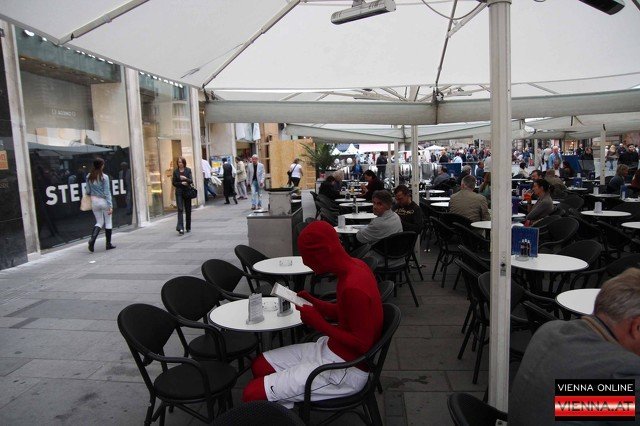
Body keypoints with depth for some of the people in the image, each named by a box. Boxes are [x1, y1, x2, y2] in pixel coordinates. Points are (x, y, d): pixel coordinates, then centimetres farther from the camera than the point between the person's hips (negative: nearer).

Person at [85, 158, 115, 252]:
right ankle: (108, 244, 14)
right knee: (108, 222, 9)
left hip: (94, 201, 5)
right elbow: (107, 192, -13)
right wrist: (110, 206, -12)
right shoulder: (104, 177, -12)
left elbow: (88, 191, 6)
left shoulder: (89, 177, 2)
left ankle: (92, 238, -9)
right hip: (104, 201, -5)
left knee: (99, 222, 16)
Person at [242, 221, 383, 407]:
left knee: (252, 394, -14)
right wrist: (313, 303, -1)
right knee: (260, 365, 12)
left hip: (345, 371, -9)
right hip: (330, 349, 9)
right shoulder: (354, 265, 0)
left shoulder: (353, 288, -28)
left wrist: (319, 324, -21)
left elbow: (362, 344, -24)